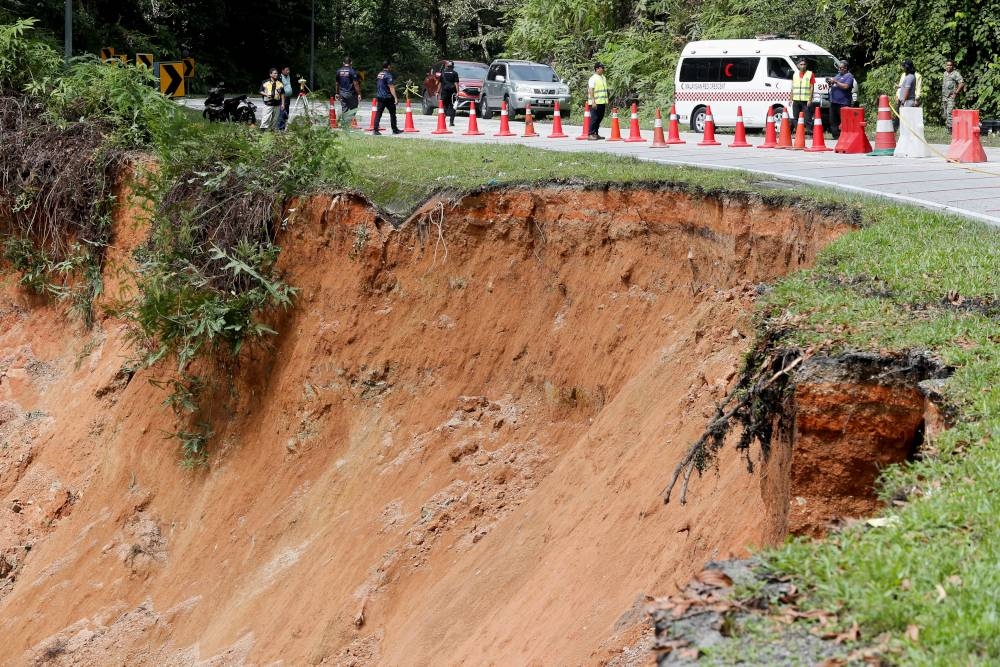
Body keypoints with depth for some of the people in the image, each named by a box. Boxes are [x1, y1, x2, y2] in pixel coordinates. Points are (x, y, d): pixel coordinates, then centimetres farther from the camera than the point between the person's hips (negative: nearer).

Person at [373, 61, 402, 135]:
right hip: (387, 97, -7)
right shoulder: (388, 75, -13)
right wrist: (395, 97, -19)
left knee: (378, 113, 2)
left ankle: (375, 130, -6)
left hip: (379, 96, 7)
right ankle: (395, 130, 12)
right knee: (392, 113, 6)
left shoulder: (379, 74, 11)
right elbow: (391, 87, -19)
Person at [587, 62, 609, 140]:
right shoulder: (593, 79, -10)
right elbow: (590, 91, -15)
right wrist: (593, 102, -21)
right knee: (594, 118, -7)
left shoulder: (603, 78, 15)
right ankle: (591, 134, -5)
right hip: (596, 103, -8)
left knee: (600, 118, 11)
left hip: (602, 102, 8)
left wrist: (606, 101, 19)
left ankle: (596, 133, 19)